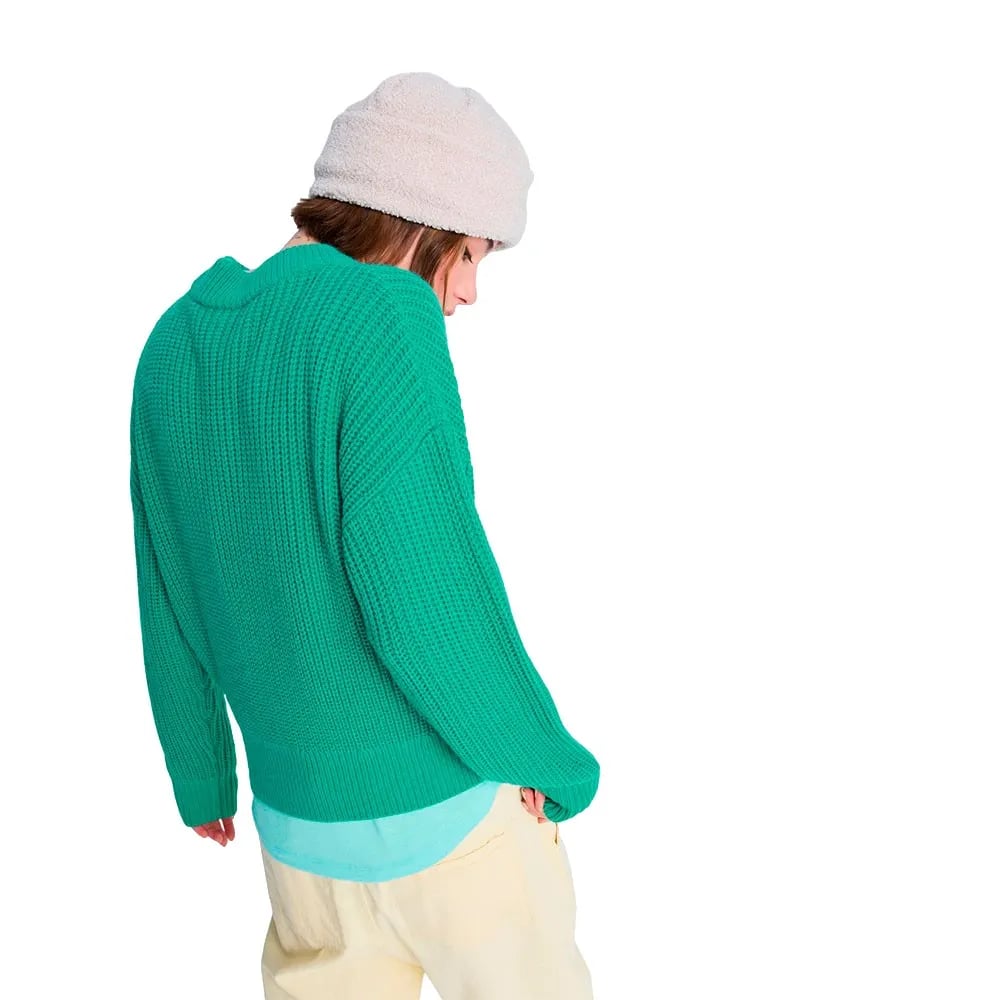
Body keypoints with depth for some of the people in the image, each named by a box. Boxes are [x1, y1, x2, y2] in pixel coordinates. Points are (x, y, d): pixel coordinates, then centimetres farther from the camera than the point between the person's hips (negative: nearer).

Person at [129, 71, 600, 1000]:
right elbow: (426, 609, -28)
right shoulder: (382, 322, -24)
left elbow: (168, 606, 6)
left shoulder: (176, 345, -2)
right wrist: (558, 766, -10)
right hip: (452, 807, -5)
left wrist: (199, 769, 20)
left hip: (305, 817, 6)